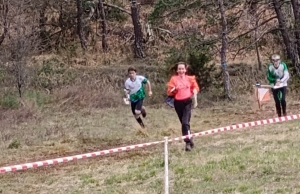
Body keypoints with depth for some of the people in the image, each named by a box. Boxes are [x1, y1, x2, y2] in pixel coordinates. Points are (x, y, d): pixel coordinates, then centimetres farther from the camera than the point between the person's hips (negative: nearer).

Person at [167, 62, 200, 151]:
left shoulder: (190, 78, 4)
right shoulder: (173, 79, 1)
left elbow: (195, 87, 18)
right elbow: (169, 92, 2)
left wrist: (194, 92, -2)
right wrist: (174, 90, -18)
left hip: (187, 102, -2)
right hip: (178, 103, 2)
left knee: (185, 122, -18)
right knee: (183, 123, 12)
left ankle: (188, 143, -17)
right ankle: (190, 140, 27)